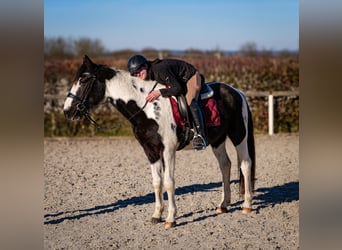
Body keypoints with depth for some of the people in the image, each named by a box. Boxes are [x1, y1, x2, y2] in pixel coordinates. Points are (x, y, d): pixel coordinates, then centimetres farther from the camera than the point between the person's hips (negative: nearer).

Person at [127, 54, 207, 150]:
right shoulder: (149, 74, -9)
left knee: (190, 102, -29)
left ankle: (200, 135, -31)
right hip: (178, 79, 10)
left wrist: (159, 92, -40)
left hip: (191, 77, -10)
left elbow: (177, 88, -34)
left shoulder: (160, 70, -36)